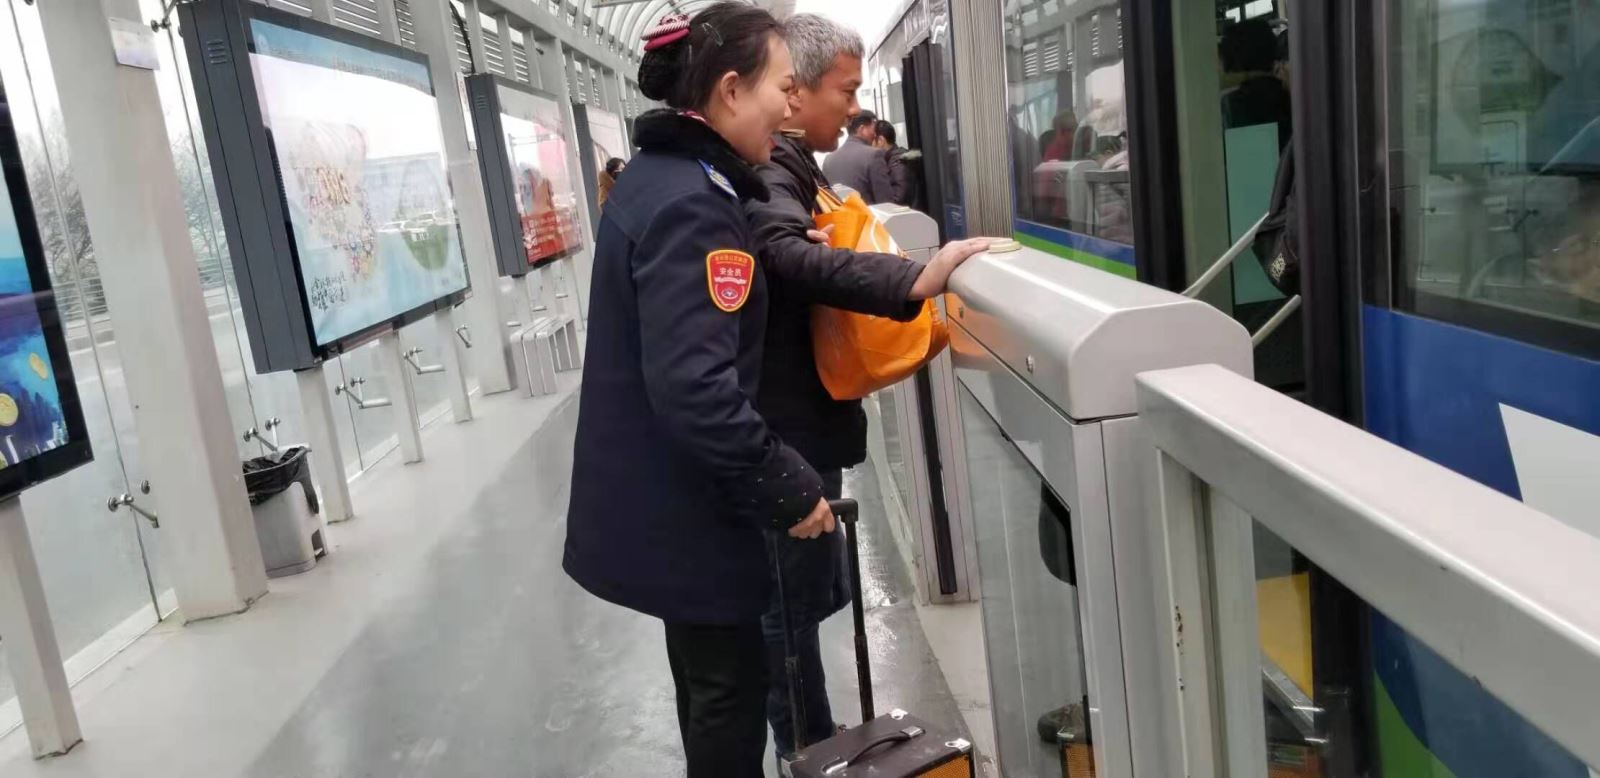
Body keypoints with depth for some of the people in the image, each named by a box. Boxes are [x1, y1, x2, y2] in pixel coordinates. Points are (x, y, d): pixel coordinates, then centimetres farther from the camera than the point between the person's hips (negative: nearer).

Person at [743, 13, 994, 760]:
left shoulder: (788, 164, 15)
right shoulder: (768, 167, -19)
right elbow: (794, 257, -39)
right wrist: (915, 280, -49)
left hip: (799, 420, 11)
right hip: (786, 429, -11)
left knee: (812, 592, 21)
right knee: (795, 606, 2)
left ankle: (813, 745, 38)